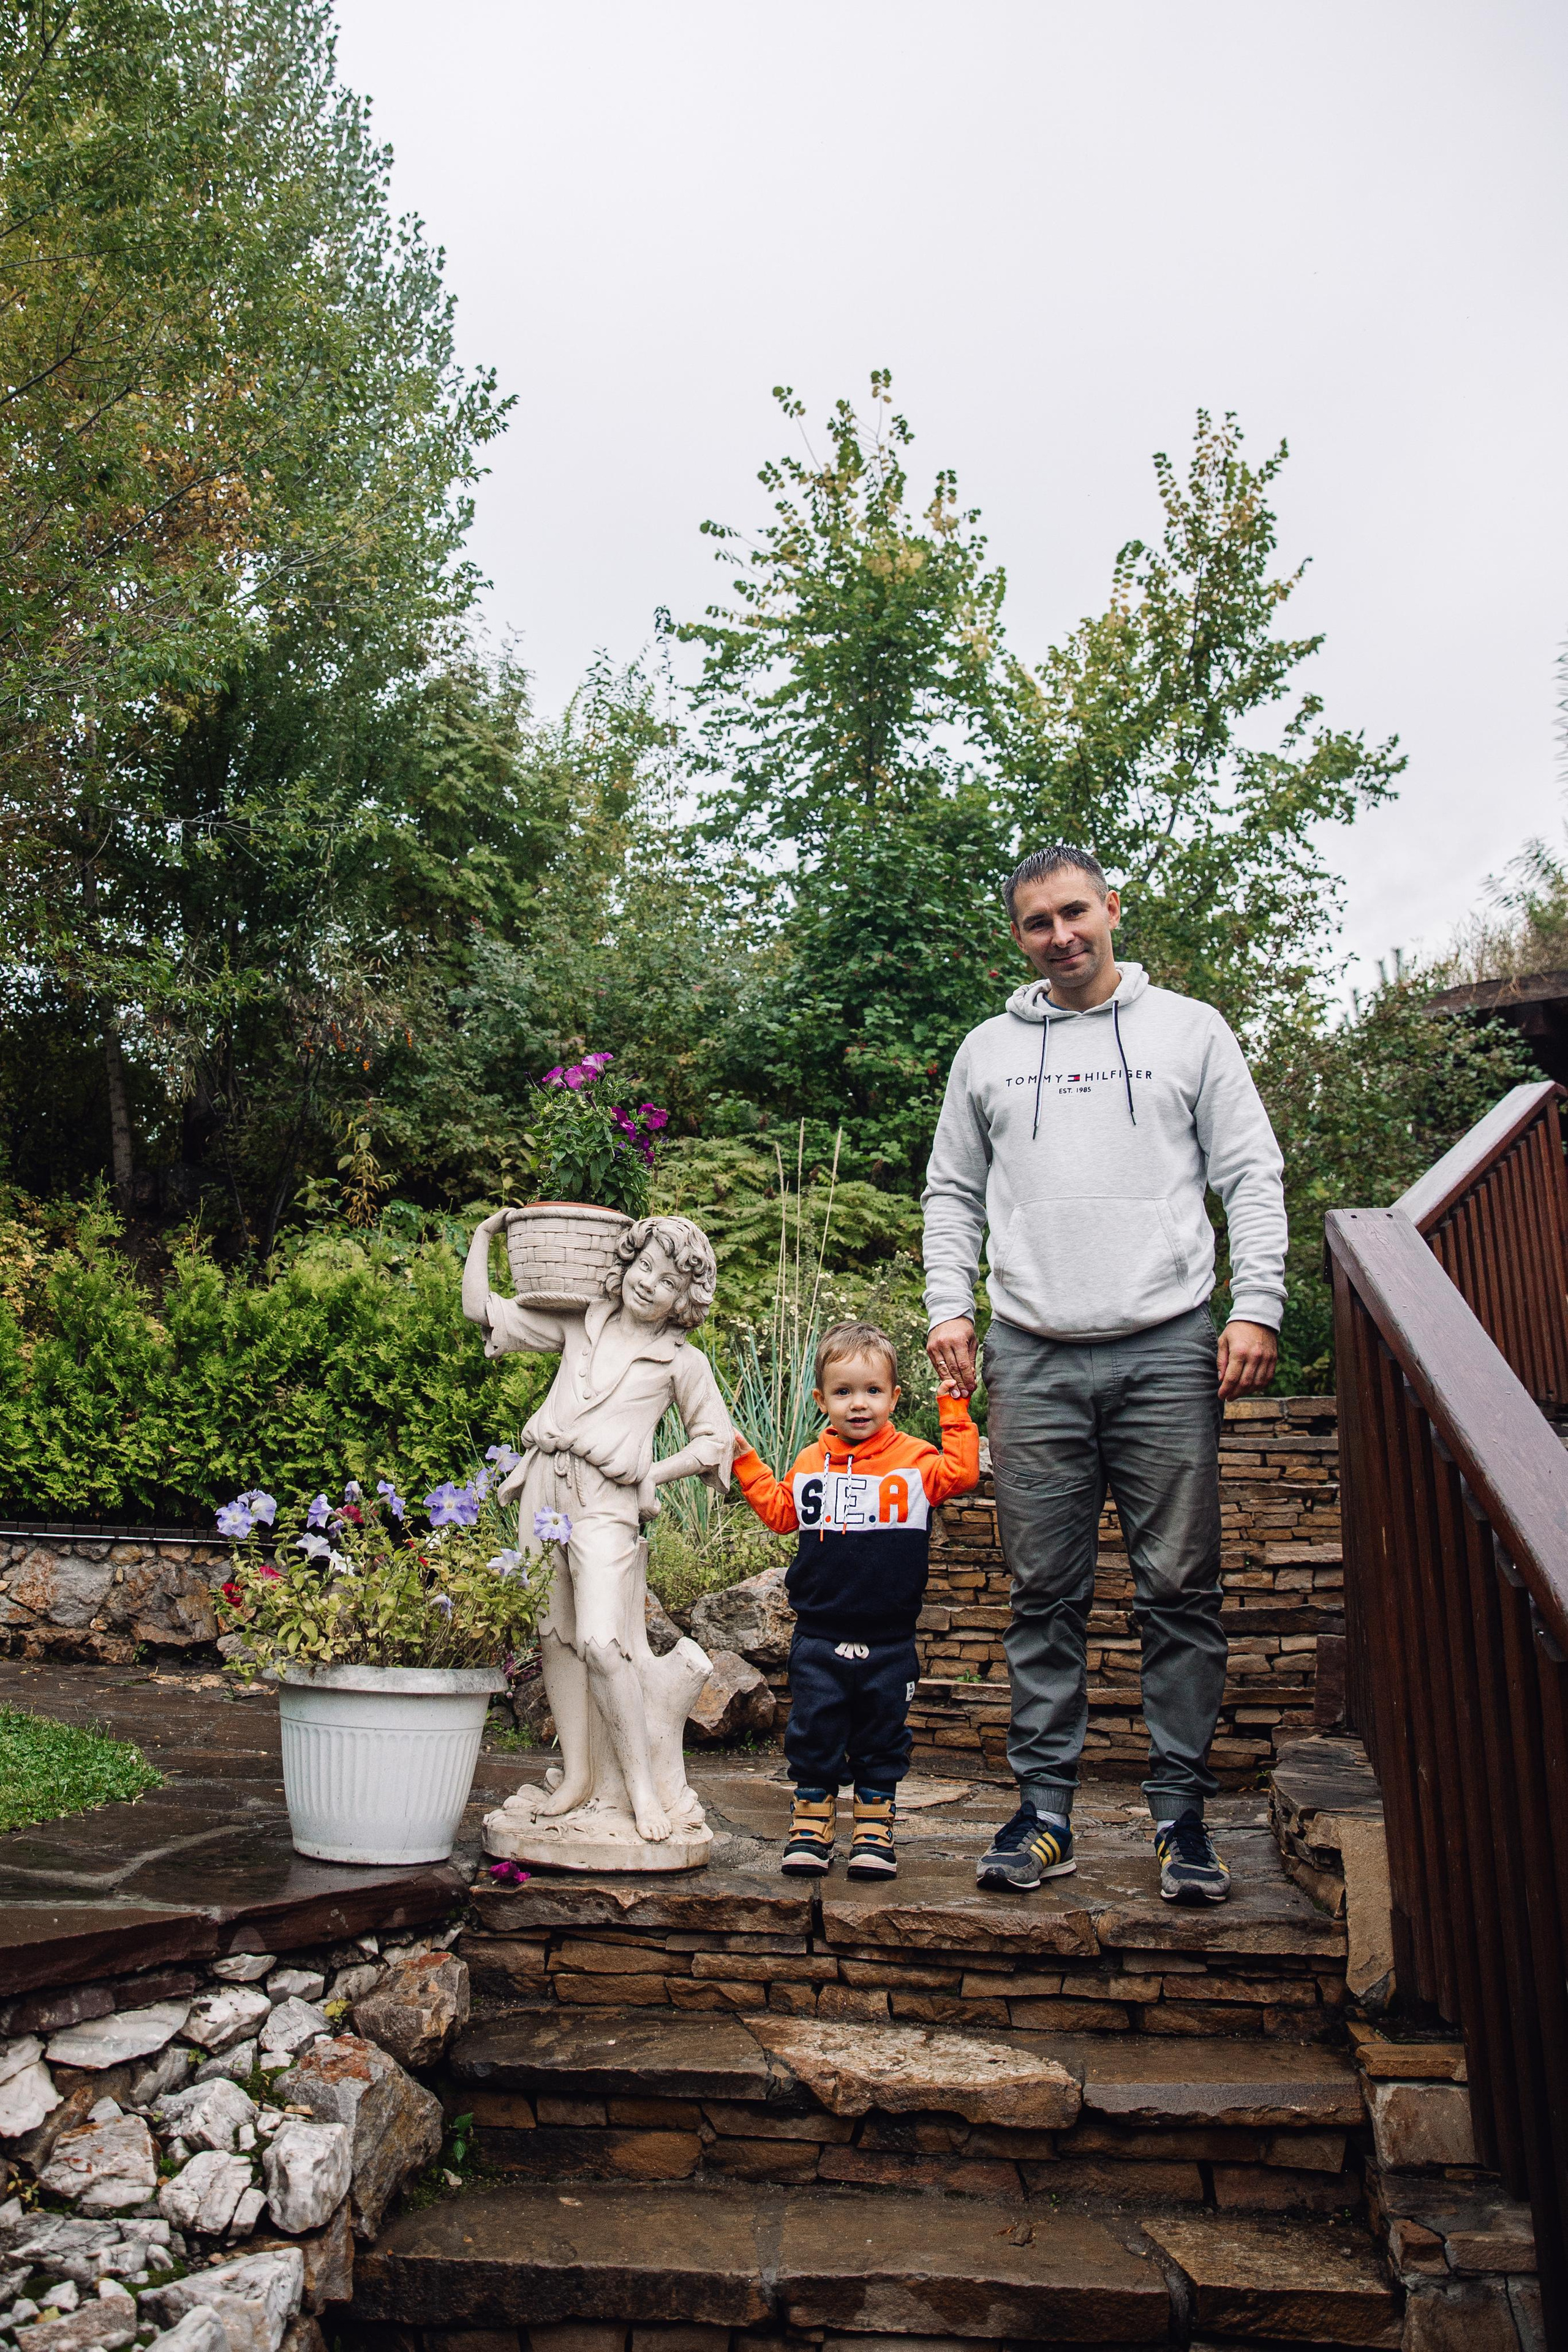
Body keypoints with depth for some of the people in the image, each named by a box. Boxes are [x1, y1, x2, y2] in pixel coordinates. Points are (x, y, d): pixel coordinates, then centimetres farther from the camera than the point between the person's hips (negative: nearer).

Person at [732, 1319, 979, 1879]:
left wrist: (954, 1412, -12)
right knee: (813, 1733, 7)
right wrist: (747, 1463, 12)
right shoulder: (810, 1463, 5)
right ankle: (811, 1821, 21)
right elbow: (779, 1513, 16)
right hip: (818, 1636, 2)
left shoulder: (912, 1460, -3)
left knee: (882, 1737, 10)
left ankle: (874, 1828, 22)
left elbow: (962, 1474, -14)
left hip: (889, 1638, -1)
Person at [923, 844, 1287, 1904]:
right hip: (1033, 1356, 2)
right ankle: (1046, 1809, 13)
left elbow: (1252, 1176, 6)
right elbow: (953, 1193, 18)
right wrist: (949, 1304, 4)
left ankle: (1182, 1811, 11)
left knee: (1181, 1588, 1)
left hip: (1167, 1348, -1)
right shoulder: (988, 1050, 16)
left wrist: (1257, 1307, -5)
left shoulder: (1190, 1029, 10)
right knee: (1045, 1594, 4)